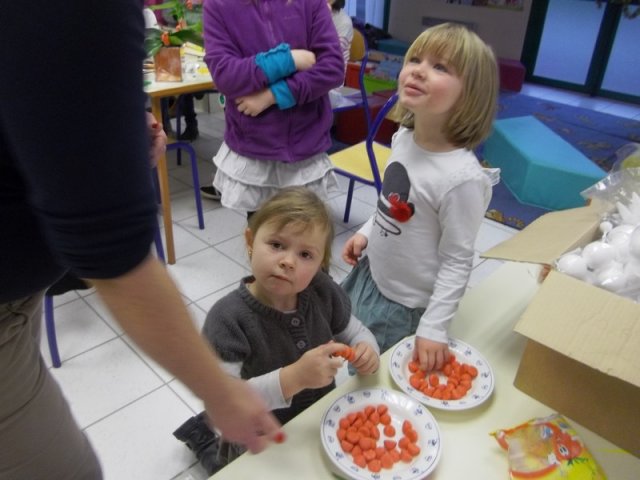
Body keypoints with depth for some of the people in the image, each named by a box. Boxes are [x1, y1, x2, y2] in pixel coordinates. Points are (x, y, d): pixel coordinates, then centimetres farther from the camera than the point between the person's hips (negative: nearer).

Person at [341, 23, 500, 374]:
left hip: (404, 305, -7)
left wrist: (434, 327, -20)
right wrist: (366, 232, 5)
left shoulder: (463, 178, -31)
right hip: (369, 274, 8)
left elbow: (457, 263, -22)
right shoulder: (403, 137, -9)